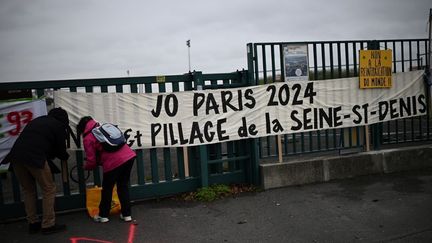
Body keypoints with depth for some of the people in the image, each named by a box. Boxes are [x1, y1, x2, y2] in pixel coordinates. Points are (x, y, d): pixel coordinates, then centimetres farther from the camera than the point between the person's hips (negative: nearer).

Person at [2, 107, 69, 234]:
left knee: (28, 191, 18)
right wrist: (66, 157, 35)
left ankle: (33, 223, 24)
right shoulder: (59, 126, 12)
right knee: (49, 189, 6)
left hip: (15, 156, 7)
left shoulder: (37, 120, 30)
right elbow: (60, 149, 12)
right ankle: (48, 225, 8)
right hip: (35, 157, -6)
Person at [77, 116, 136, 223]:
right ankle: (126, 214, 25)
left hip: (114, 163, -6)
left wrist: (86, 167, 28)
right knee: (123, 186, 21)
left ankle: (103, 215, 30)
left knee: (107, 189, 17)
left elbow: (91, 161, 5)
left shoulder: (87, 138, 3)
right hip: (129, 156, 6)